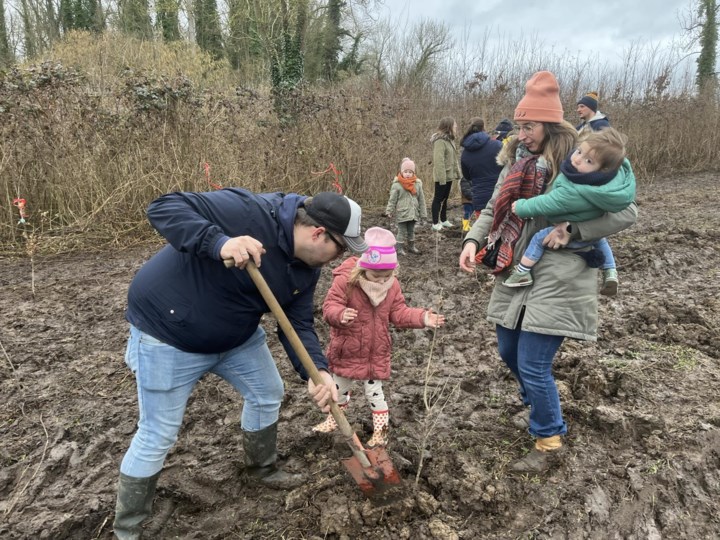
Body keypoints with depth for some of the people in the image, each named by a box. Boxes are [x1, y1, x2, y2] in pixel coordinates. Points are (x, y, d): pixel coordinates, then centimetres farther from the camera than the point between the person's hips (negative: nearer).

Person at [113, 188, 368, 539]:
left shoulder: (307, 269, -5)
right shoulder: (249, 212, -31)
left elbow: (298, 325, -3)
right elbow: (164, 207, -31)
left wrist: (317, 372, -21)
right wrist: (218, 243, -48)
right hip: (168, 332, -8)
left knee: (268, 393, 18)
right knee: (157, 435, 1)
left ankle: (262, 470, 46)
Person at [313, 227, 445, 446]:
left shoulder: (392, 285, -10)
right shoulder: (345, 280, -23)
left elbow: (399, 313, -3)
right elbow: (329, 307, -26)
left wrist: (422, 317, -17)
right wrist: (341, 315, -49)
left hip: (376, 351, 1)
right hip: (347, 349, -1)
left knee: (374, 391, 10)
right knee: (339, 387, 20)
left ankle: (381, 430, 27)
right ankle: (334, 418, 45)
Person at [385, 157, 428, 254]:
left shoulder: (417, 184, 1)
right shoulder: (397, 185, -12)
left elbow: (421, 200, 7)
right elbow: (392, 200, -8)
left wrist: (423, 213, 8)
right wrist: (389, 211, -12)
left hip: (413, 213, 4)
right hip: (401, 214, -4)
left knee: (411, 231, 17)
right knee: (402, 231, 2)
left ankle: (411, 246, 31)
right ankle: (399, 248, 12)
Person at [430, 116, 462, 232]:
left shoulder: (449, 139, 11)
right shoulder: (440, 141, -19)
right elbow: (438, 161, -24)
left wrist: (457, 172, 9)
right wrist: (442, 177, -26)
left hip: (449, 175, 9)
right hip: (442, 176, -9)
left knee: (444, 198, 18)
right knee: (438, 199, -2)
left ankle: (444, 220, 29)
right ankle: (435, 223, 4)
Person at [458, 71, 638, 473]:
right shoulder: (516, 160, 7)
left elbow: (626, 213, -11)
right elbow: (495, 209, 10)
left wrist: (572, 230, -20)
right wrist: (473, 240, -7)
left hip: (556, 281, -7)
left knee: (533, 365, -5)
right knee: (510, 354, 19)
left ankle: (549, 443, 20)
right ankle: (543, 410, 47)